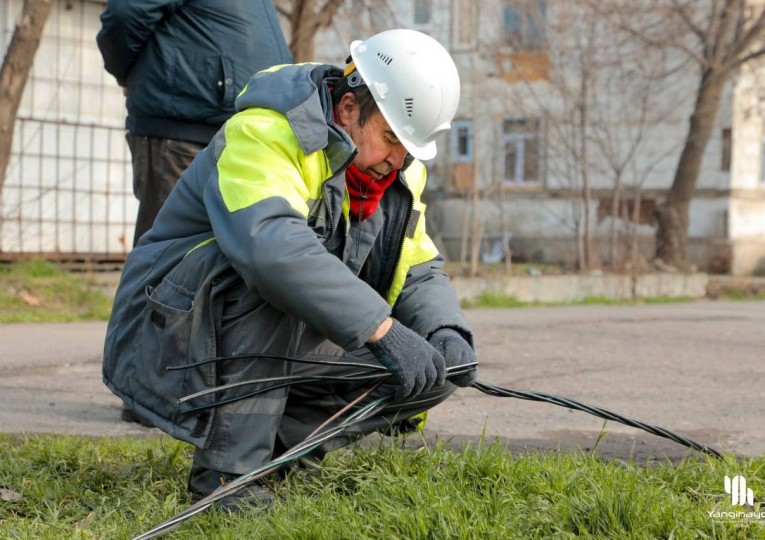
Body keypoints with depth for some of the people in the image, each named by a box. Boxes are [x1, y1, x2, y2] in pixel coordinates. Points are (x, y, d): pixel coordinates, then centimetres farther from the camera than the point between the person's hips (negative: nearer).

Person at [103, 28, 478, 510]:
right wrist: (382, 330, -44)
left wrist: (447, 331, -16)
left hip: (279, 352, 8)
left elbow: (420, 272, 8)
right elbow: (271, 245, -40)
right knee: (269, 273, -37)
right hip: (171, 334, -7)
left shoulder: (399, 174, 5)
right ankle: (227, 470, -29)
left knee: (432, 373, -6)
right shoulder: (265, 132, -22)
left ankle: (274, 450, 4)